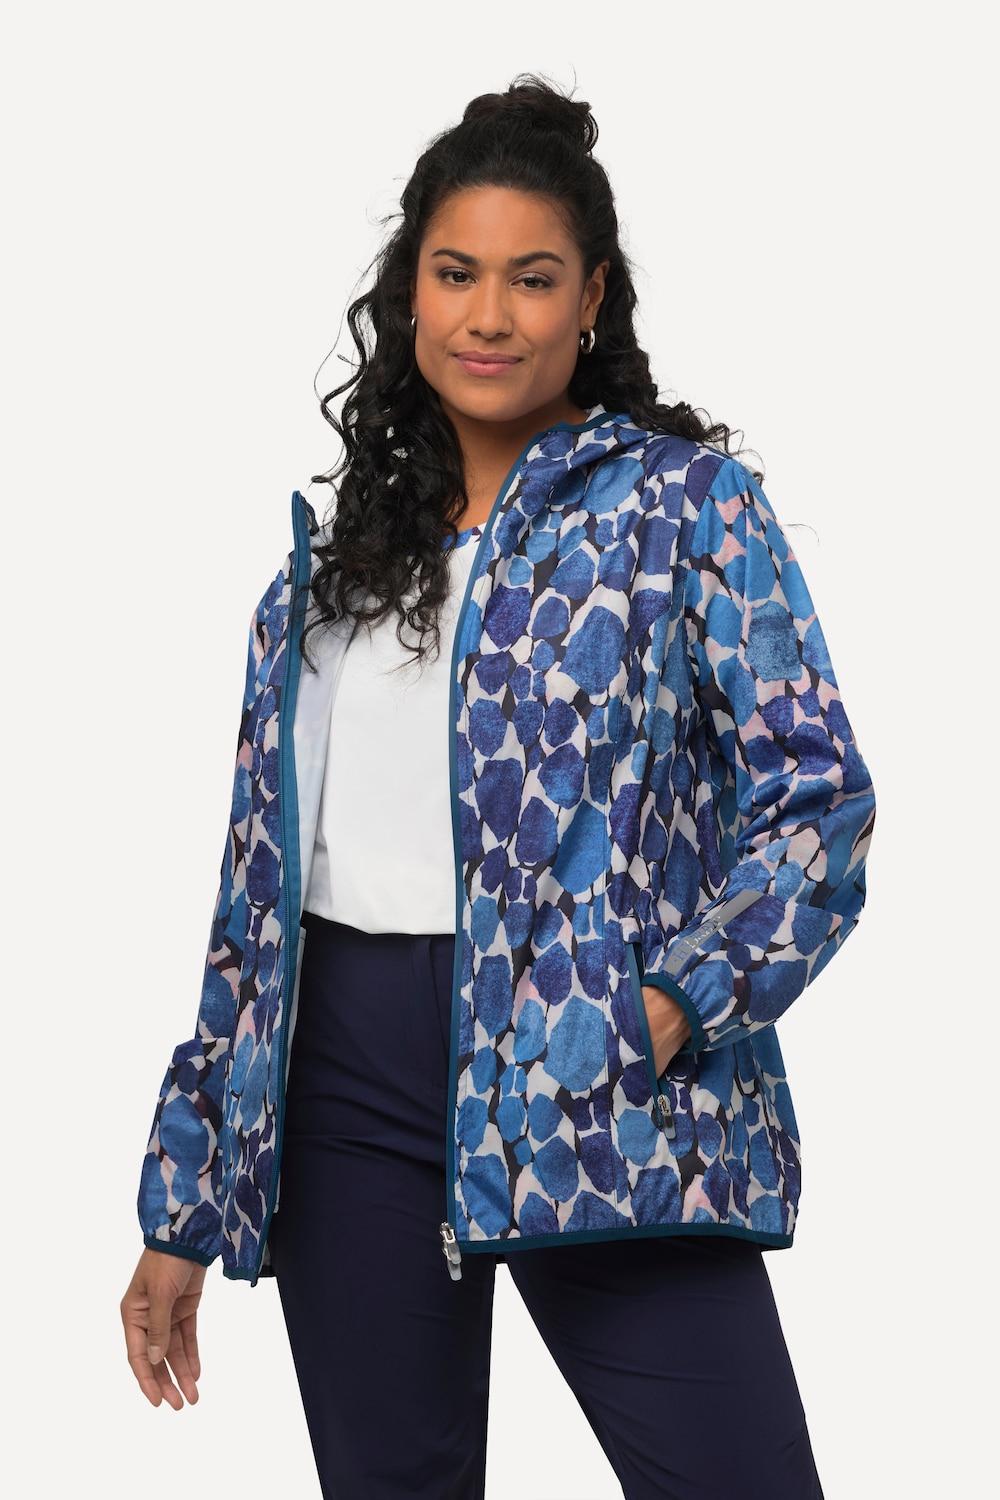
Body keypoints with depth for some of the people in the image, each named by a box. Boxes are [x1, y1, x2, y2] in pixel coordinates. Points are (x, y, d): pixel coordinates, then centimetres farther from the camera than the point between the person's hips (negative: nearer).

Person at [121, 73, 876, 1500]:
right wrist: (184, 1209, 12)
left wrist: (669, 1007, -17)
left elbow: (819, 793, -4)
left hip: (596, 1083, -4)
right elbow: (260, 879, 14)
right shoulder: (336, 550, 14)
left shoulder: (685, 501, 2)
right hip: (348, 1087, 4)